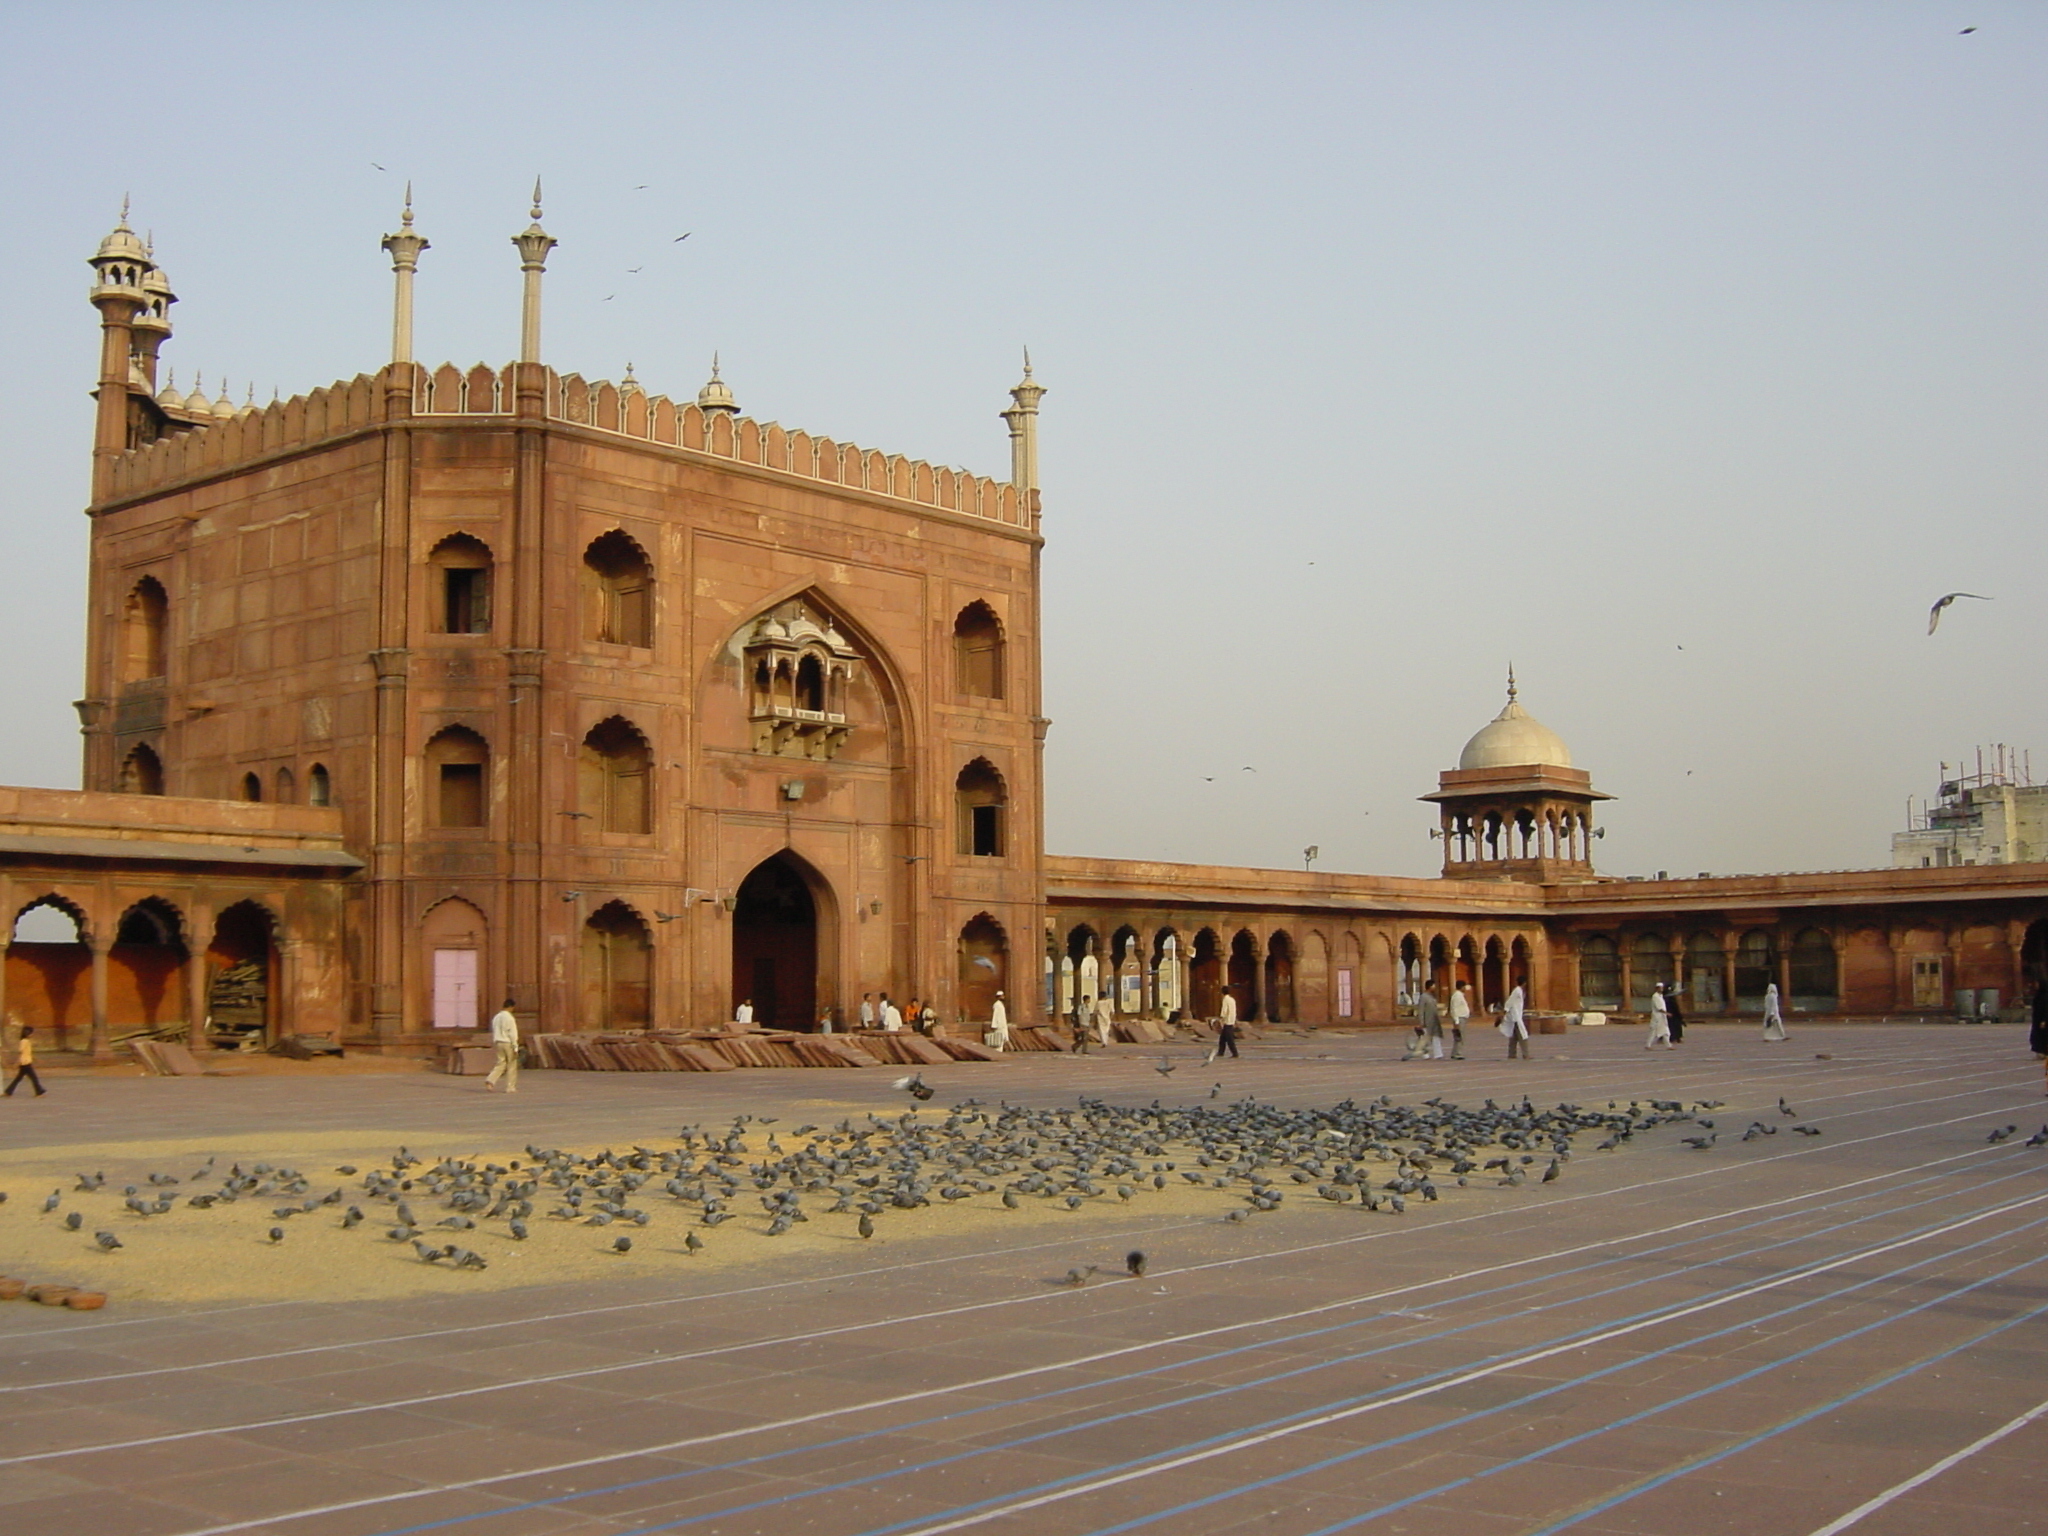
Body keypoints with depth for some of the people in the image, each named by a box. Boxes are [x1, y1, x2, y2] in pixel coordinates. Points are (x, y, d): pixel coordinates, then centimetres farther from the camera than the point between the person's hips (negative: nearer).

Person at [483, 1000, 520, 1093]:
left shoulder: (496, 1017, 9)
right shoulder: (510, 1018, -12)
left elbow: (493, 1033, 14)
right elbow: (513, 1034, -13)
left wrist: (494, 1045, 21)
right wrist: (515, 1048, -10)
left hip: (498, 1043, 6)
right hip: (508, 1043, -6)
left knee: (500, 1064, 9)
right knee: (512, 1066, 5)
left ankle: (490, 1081, -11)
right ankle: (510, 1087, 7)